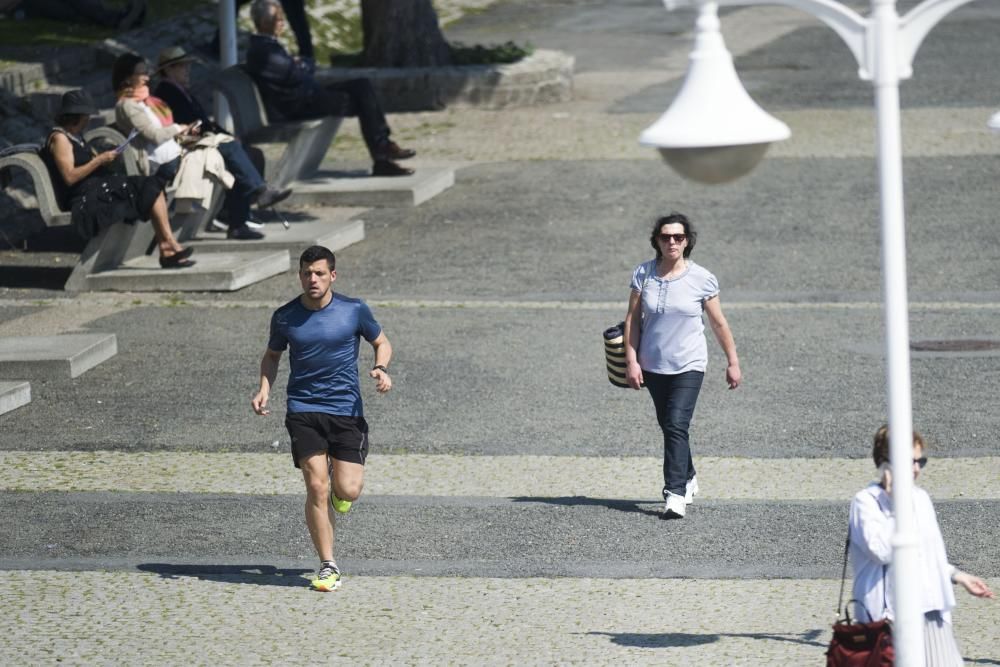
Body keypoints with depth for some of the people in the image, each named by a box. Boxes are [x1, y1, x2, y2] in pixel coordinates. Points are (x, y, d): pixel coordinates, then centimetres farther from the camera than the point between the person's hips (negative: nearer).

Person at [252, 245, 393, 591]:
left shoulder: (354, 310, -2)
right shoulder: (285, 317, 2)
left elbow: (382, 342, 13)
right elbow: (272, 355, 18)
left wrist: (381, 368, -9)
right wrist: (264, 389, 1)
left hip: (347, 409, 0)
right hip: (303, 412, 0)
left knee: (348, 491, -8)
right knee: (316, 488, -10)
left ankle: (338, 482, 32)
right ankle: (328, 567, -1)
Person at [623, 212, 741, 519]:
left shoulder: (701, 279, -6)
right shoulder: (643, 274, -1)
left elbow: (719, 324, 2)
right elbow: (632, 319, 1)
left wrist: (733, 362, 4)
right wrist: (631, 361, -5)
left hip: (689, 366, -3)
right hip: (653, 365, 3)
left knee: (676, 425, -16)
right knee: (668, 425, 15)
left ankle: (675, 494, -20)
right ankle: (688, 479, 36)